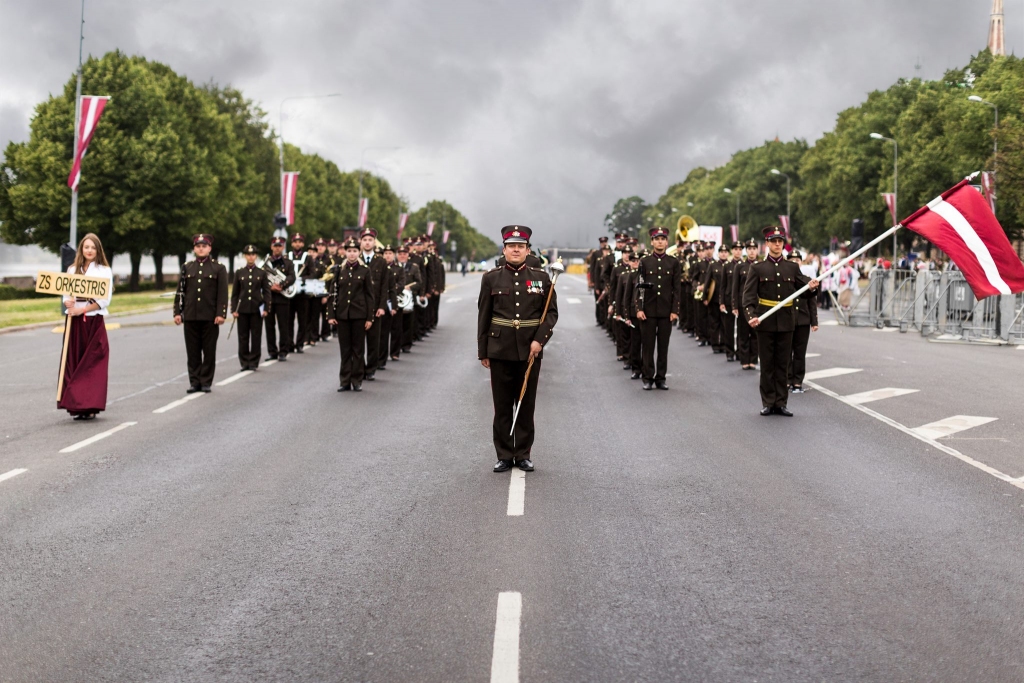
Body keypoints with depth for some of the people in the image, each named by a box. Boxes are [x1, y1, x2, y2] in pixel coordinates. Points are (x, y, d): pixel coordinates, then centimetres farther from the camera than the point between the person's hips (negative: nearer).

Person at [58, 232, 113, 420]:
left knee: (92, 363, -4)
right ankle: (76, 404, 6)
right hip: (74, 322, 4)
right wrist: (67, 303, -13)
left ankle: (91, 405, -3)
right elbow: (66, 294, 10)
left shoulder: (104, 271, 0)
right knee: (74, 362, 2)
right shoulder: (72, 269, 12)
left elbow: (104, 300, -7)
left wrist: (82, 309, -16)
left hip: (94, 321, -4)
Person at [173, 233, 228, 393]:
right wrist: (177, 312, 3)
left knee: (209, 351, 2)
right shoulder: (187, 268, 10)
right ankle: (194, 382, 11)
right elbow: (180, 292, 10)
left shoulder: (219, 268, 3)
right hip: (190, 316, 2)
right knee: (192, 351, 5)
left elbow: (222, 294, -3)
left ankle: (206, 382, 9)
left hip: (210, 317, -2)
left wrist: (221, 314, -11)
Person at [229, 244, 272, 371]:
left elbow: (266, 292, 3)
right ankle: (244, 362, 9)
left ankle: (254, 362, 7)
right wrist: (234, 309, -1)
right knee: (243, 336, 2)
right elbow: (235, 293, 6)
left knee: (256, 336, 1)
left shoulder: (262, 273, 5)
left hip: (257, 309, -1)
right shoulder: (239, 273, 6)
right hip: (243, 308, 1)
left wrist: (266, 308, -6)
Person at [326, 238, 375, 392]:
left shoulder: (365, 270, 0)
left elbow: (370, 295, 0)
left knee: (358, 349, 4)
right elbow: (333, 293, 5)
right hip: (342, 314, 2)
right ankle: (345, 381, 10)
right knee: (345, 349, 5)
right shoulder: (339, 270, 4)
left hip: (359, 314, -1)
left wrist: (370, 318, -5)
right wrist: (331, 315, -1)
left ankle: (357, 381, 10)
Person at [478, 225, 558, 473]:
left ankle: (524, 455, 16)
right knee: (502, 405, 4)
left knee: (527, 405, 6)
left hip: (530, 350, 0)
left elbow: (551, 312, 1)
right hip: (500, 350, 0)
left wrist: (539, 340, -13)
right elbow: (483, 316, 4)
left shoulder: (541, 278, 3)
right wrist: (482, 352, 2)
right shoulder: (491, 278, 2)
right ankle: (504, 456, 12)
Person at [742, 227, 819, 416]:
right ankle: (768, 403, 11)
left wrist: (812, 288, -17)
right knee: (767, 364, 4)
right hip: (765, 323, -2)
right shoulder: (757, 268, 1)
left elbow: (805, 292, 7)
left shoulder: (793, 268, 8)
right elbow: (748, 295, -7)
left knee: (783, 364, 6)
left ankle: (781, 403, 12)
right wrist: (751, 316, -22)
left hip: (786, 323, 2)